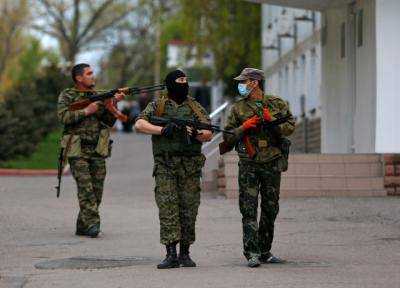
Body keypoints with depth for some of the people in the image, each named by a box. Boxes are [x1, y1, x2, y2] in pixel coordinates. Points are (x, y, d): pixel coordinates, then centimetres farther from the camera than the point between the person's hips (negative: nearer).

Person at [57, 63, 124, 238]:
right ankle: (92, 223, -17)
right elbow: (64, 117, -13)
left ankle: (82, 226, 10)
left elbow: (109, 122, 11)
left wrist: (112, 105, -5)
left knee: (97, 189, 2)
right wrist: (87, 111, -13)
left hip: (98, 151, 5)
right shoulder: (67, 96, 3)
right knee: (85, 188, -14)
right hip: (77, 150, -5)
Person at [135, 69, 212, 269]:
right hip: (165, 166, -2)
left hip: (190, 167, 2)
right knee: (167, 208, -8)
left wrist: (194, 134, -15)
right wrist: (163, 130, -15)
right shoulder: (157, 106, 7)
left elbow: (208, 134, 5)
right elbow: (139, 125, -5)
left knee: (189, 209, 2)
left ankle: (185, 253, 10)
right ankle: (171, 255, -9)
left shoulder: (195, 107, 11)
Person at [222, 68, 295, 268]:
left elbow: (290, 126, 2)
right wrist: (245, 127, -11)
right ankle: (252, 253, -11)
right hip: (248, 165, -1)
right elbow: (228, 137, 5)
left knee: (270, 209, 8)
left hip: (272, 163, 2)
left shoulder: (277, 104, 7)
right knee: (249, 209, -9)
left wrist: (272, 121, -13)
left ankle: (265, 251, 18)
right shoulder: (238, 108, 6)